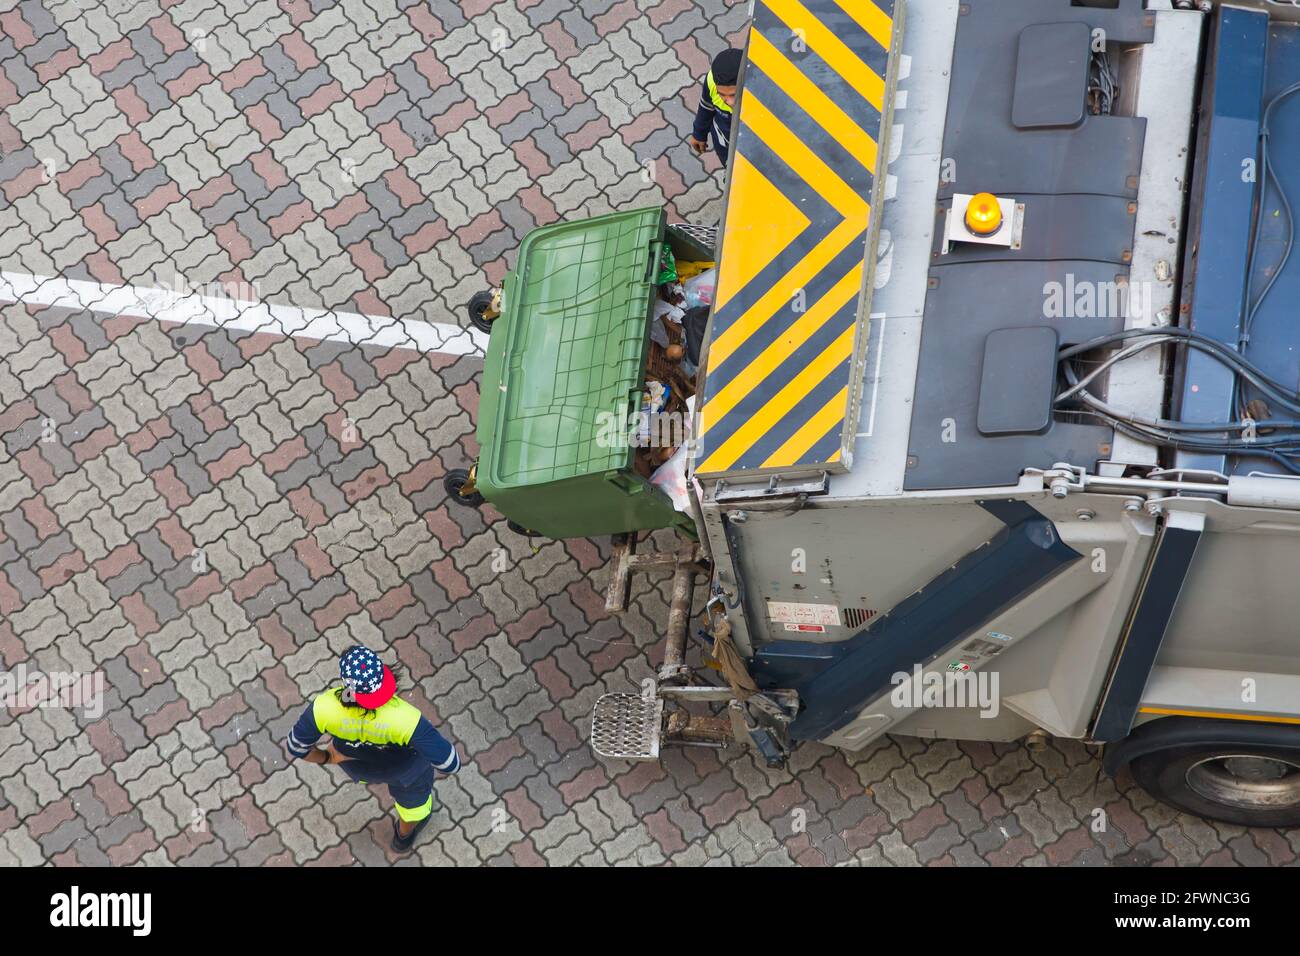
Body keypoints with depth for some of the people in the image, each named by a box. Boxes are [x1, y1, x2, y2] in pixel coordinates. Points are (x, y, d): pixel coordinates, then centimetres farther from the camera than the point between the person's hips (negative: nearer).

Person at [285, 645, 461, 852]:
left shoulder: (324, 709, -41)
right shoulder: (406, 719, -46)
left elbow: (297, 747, -21)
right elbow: (450, 764, -38)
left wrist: (326, 758, 1)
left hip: (356, 769, 1)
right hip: (404, 767, -1)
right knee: (412, 793, 35)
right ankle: (404, 835, 65)